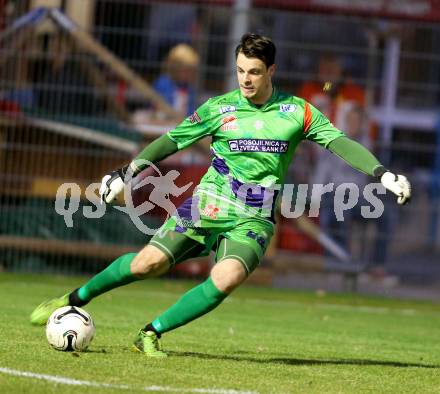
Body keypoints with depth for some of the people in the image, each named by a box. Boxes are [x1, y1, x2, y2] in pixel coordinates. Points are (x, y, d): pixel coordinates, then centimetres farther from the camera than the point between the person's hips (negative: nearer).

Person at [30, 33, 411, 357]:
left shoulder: (298, 111, 0)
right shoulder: (219, 108, 1)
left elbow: (339, 141, -2)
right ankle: (75, 300, 7)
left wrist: (383, 174, -15)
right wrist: (129, 171, -3)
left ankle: (151, 334, -13)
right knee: (149, 262, -15)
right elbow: (173, 140, 6)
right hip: (206, 206, 0)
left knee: (226, 279, -27)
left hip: (253, 220, 0)